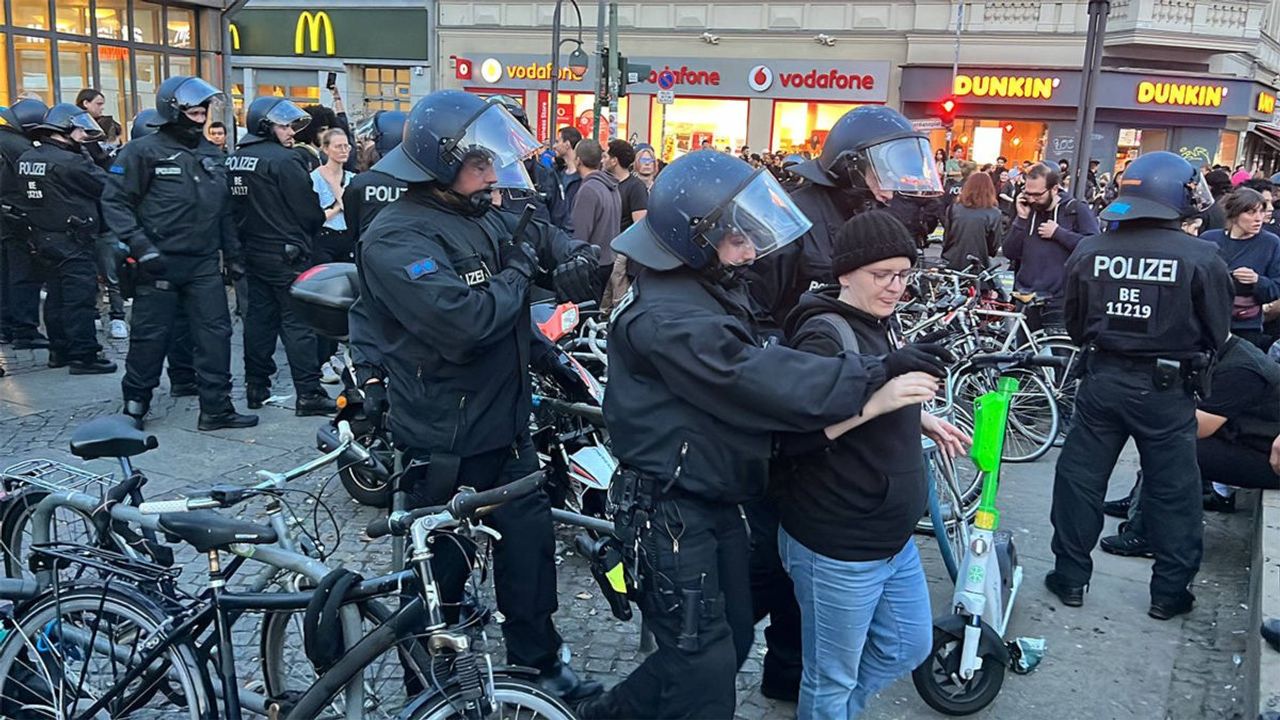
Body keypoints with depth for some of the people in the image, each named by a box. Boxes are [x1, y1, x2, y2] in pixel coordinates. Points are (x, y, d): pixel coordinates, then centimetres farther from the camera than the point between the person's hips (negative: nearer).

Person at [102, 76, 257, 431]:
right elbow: (114, 201, -9)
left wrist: (232, 254, 16)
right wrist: (139, 245, -17)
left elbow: (224, 210, 19)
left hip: (204, 263, 5)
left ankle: (216, 407, 7)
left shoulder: (211, 154, 13)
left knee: (216, 333, 0)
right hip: (159, 262, -5)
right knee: (151, 335, 5)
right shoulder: (144, 151, -7)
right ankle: (135, 404, 23)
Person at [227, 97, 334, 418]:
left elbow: (234, 209, 14)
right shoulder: (282, 159, -15)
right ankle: (308, 394, -4)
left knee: (259, 318, 14)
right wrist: (313, 229, 7)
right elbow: (309, 209, -13)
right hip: (287, 255, -8)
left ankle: (256, 387, 19)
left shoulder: (234, 160, 8)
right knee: (298, 322, -5)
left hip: (252, 253, 8)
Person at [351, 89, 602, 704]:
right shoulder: (396, 238, -20)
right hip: (444, 443, -8)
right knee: (440, 566, 10)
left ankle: (540, 664, 36)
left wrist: (577, 258, -4)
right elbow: (462, 322, -33)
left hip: (507, 427, 8)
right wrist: (520, 272, -18)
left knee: (530, 548, 17)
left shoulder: (489, 218, 6)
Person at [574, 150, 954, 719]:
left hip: (715, 499, 10)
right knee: (705, 665, -1)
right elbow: (760, 380, -31)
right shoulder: (668, 318, -26)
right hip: (670, 511, -10)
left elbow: (757, 367, 8)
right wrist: (876, 372, -27)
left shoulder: (713, 289, 8)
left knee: (731, 641, 21)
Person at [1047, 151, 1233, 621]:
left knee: (1080, 477, 14)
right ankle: (1170, 591, 21)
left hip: (1102, 381, 3)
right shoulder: (1201, 258, -13)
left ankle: (1070, 577, 22)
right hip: (1168, 388, -2)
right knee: (1173, 492, 12)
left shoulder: (1089, 252, -4)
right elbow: (1217, 334, -4)